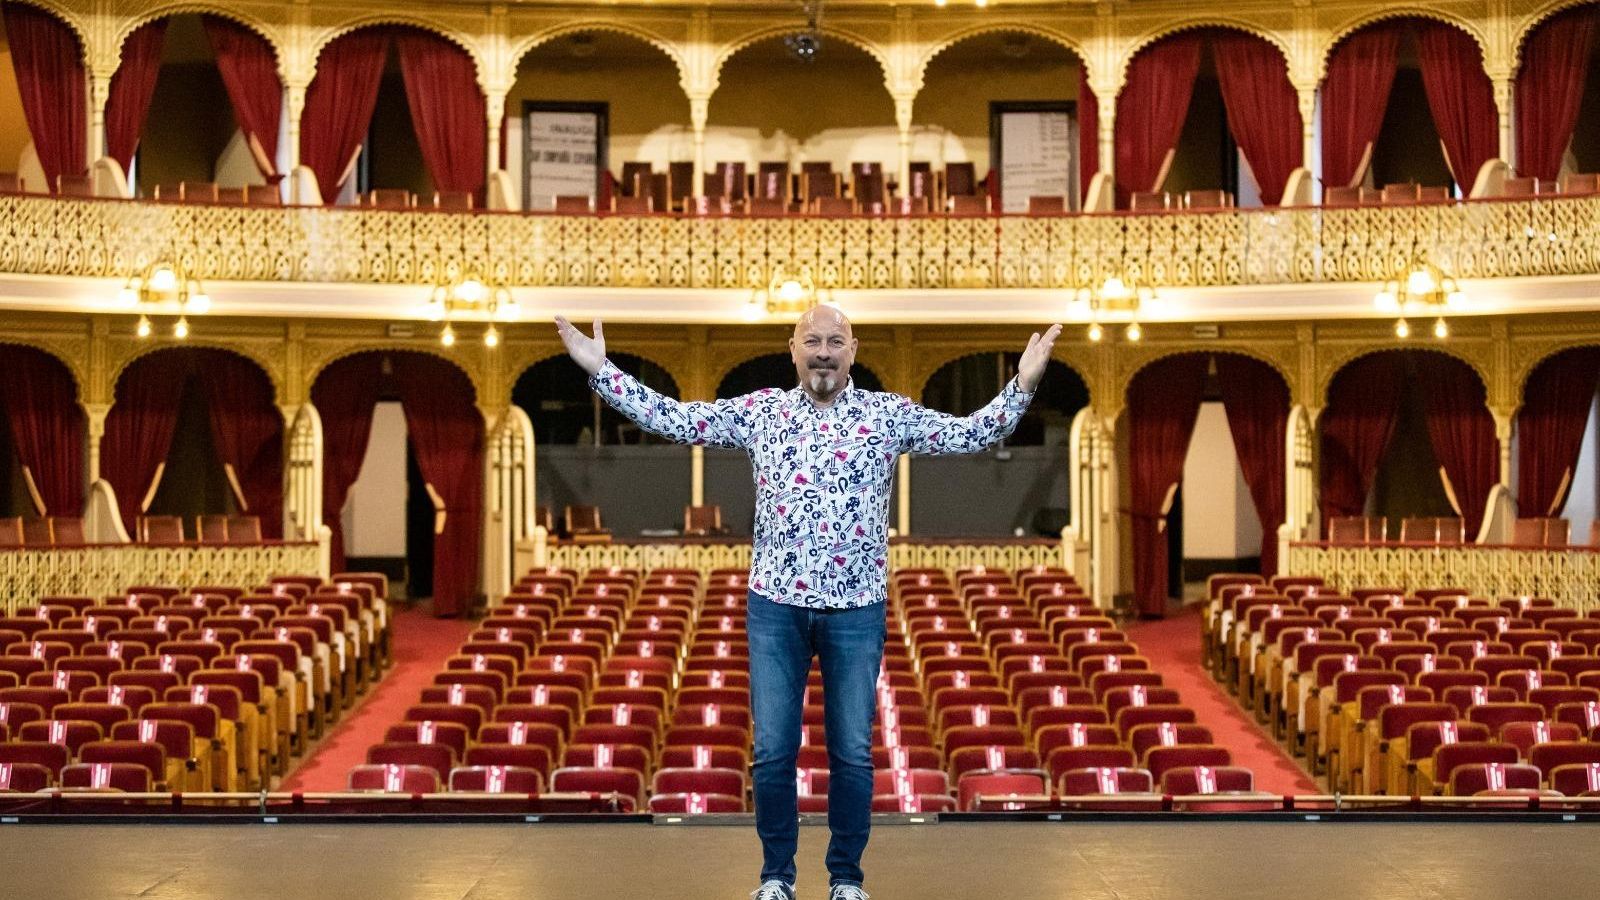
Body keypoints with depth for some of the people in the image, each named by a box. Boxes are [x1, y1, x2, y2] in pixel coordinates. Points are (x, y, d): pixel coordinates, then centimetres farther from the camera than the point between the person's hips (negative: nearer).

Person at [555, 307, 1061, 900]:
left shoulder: (888, 415, 2)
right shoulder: (758, 412, 3)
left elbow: (972, 434, 1)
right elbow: (673, 419, 3)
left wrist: (1022, 385, -12)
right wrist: (601, 372, -4)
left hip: (856, 609, -1)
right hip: (776, 606, 1)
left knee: (852, 753, 7)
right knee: (773, 750, 6)